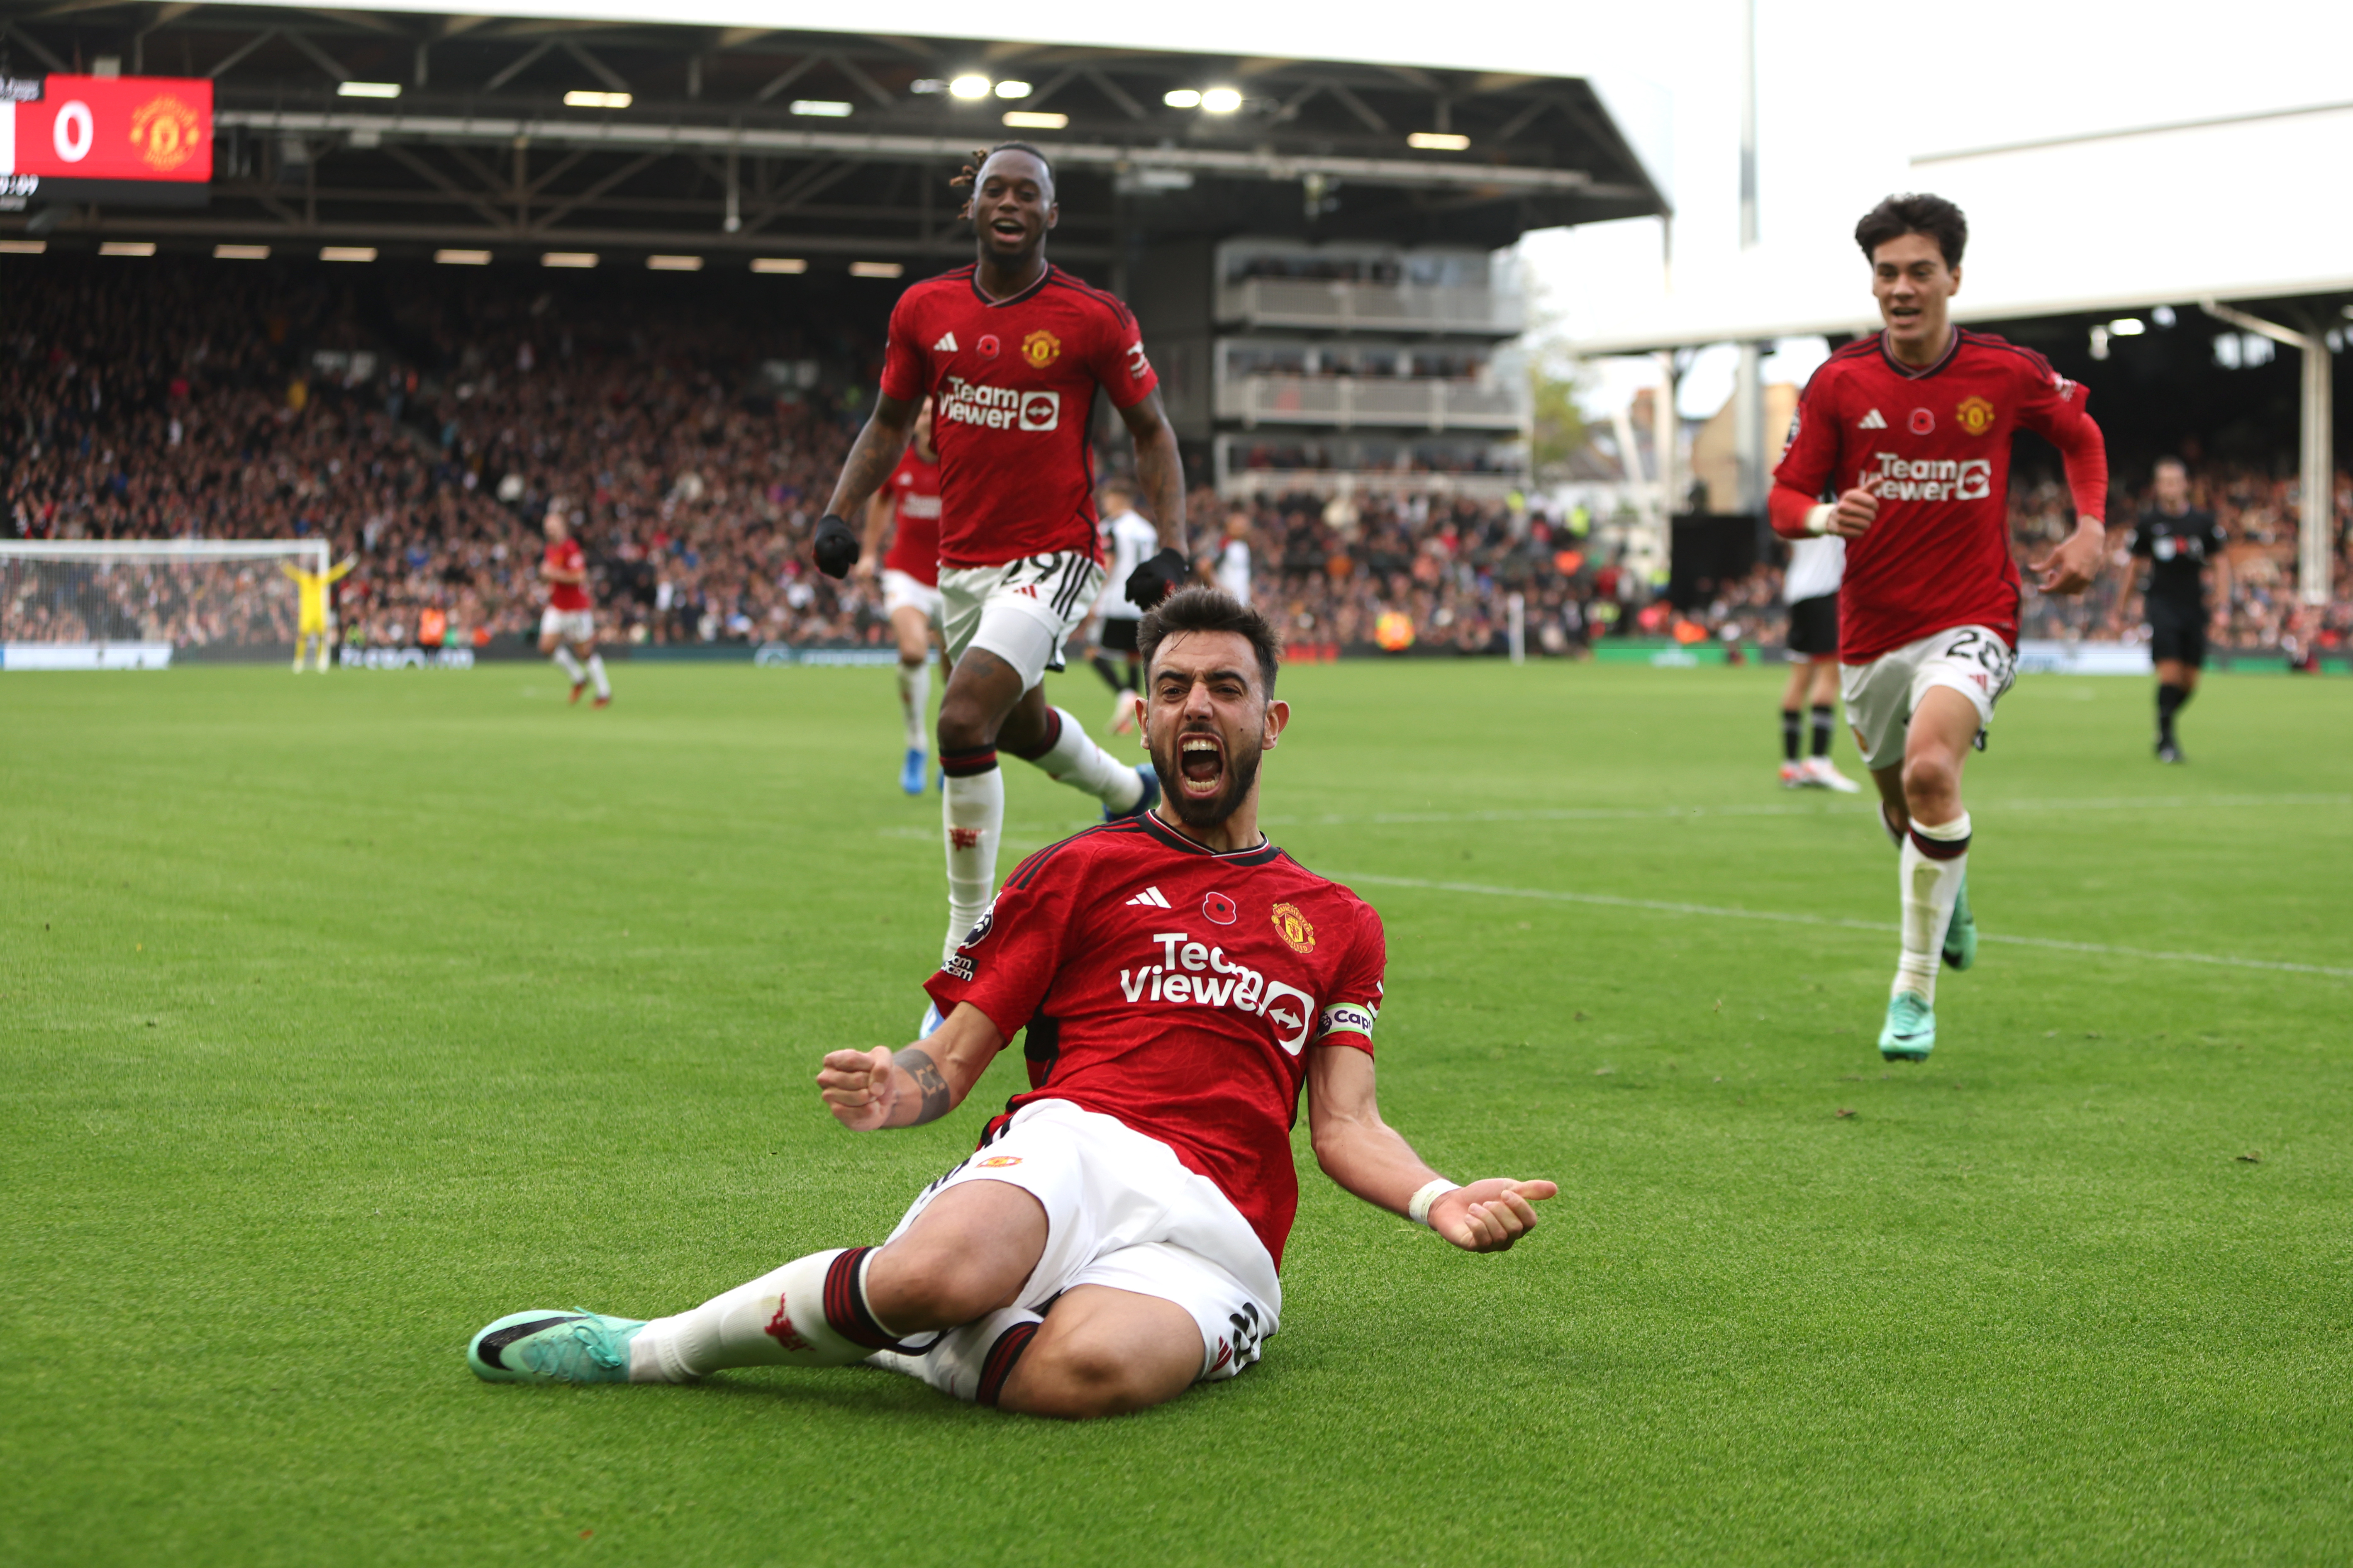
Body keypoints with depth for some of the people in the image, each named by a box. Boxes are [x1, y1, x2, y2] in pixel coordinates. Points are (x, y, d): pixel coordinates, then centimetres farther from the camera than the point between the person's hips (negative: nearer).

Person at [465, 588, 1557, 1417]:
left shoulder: (1339, 925, 27)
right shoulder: (1080, 872, 21)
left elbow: (1346, 1126, 20)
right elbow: (954, 1057, 14)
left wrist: (1438, 1200, -2)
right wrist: (895, 1092, -10)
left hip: (1217, 1234, 1)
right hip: (1079, 1141, 0)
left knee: (1095, 1366, -39)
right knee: (938, 1275, -39)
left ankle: (894, 1343, -11)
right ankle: (660, 1346, -16)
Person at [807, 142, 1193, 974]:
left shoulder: (1094, 318, -9)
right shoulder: (925, 308, 2)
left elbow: (1151, 432, 1)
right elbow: (889, 423, 14)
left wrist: (1171, 551, -9)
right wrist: (838, 513, 0)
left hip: (1053, 555, -6)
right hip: (961, 558, 6)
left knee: (963, 722, -22)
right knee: (1021, 725, 23)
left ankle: (967, 946, -11)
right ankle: (1130, 792, 56)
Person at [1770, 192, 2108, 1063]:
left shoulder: (2009, 373, -5)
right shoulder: (1838, 382, -4)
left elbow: (2081, 435, 15)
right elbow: (1785, 500, 1)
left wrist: (2090, 528, 1)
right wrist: (1826, 517, -22)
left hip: (1971, 620, -3)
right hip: (1871, 631, 3)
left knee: (1931, 769, -29)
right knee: (1900, 804, 18)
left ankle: (1915, 991, -19)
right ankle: (1949, 897, 56)